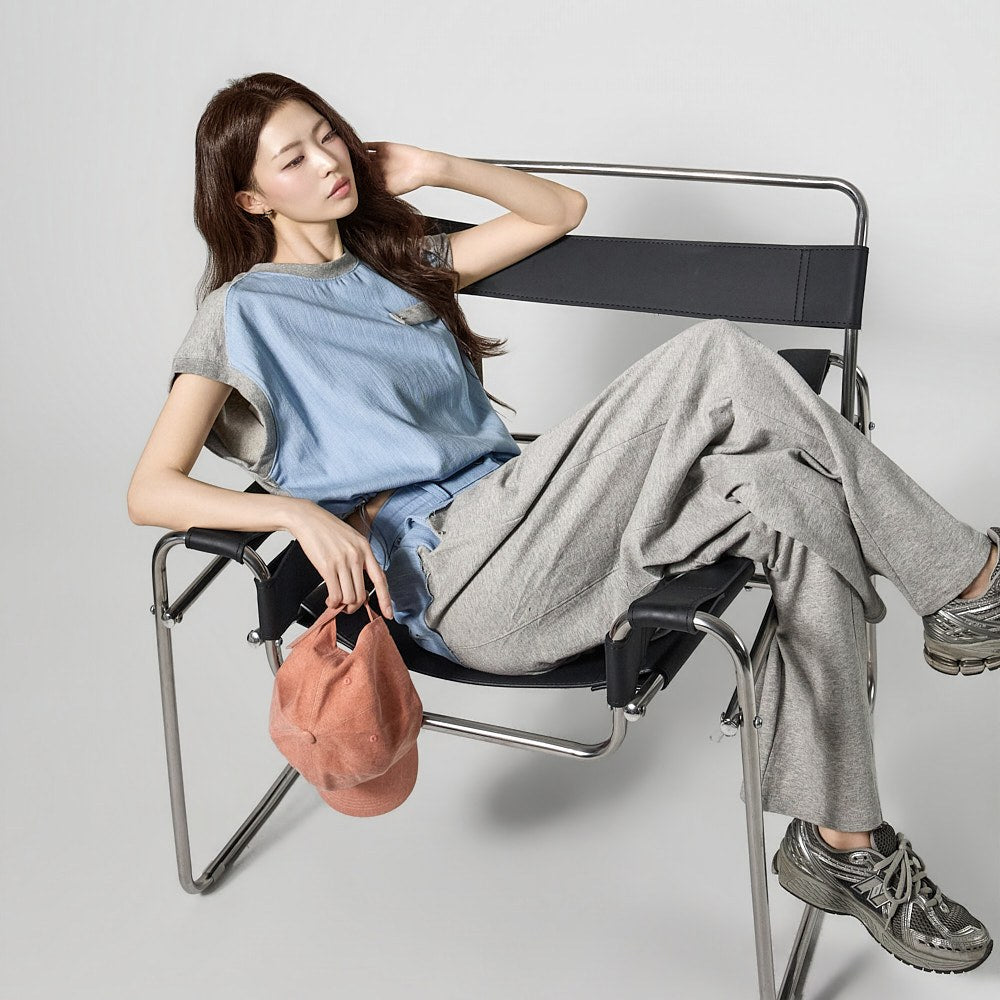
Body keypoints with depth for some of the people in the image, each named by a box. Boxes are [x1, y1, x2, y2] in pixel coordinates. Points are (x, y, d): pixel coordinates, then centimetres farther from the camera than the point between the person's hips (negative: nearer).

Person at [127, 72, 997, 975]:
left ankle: (840, 844, -14)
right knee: (716, 356, -21)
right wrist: (302, 512, -16)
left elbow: (560, 211, 30)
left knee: (794, 499, -22)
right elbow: (151, 492, 0)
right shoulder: (243, 312, 8)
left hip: (517, 521, 7)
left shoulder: (399, 262, 26)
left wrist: (439, 171, 16)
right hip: (455, 578, -7)